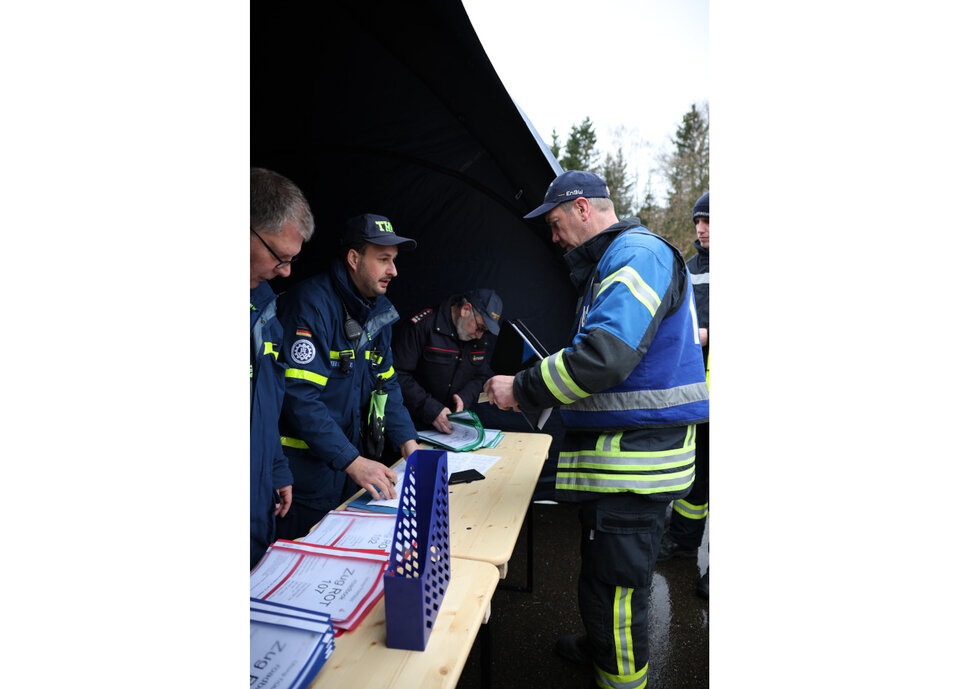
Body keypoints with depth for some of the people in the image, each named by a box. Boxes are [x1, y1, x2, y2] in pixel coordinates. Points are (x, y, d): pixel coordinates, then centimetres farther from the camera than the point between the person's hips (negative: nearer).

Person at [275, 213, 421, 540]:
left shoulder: (379, 309, 6)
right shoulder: (312, 304, -19)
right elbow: (300, 396, -26)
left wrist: (409, 444, -1)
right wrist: (353, 462, -28)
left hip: (354, 456, 8)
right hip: (307, 462, -7)